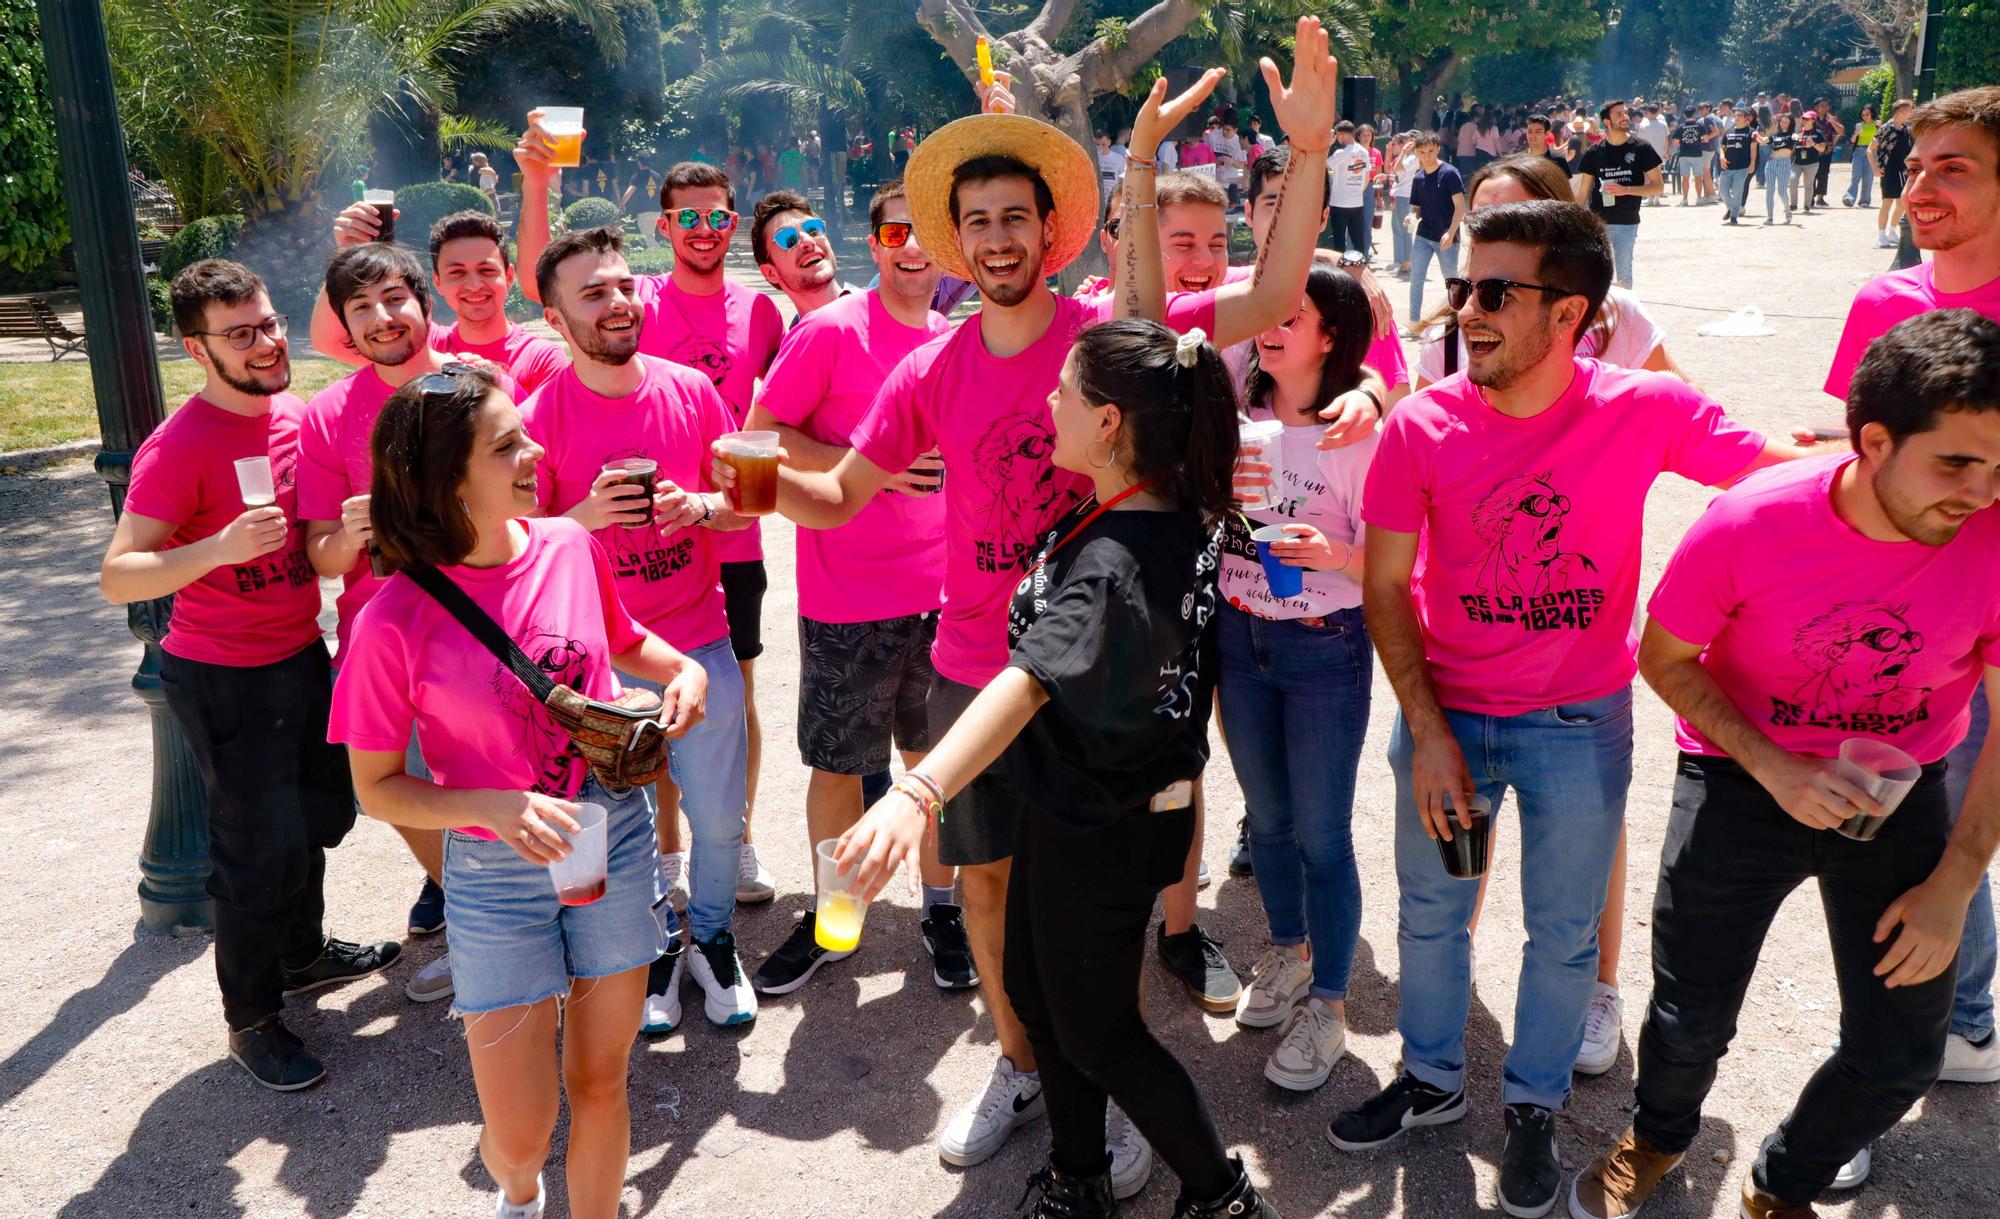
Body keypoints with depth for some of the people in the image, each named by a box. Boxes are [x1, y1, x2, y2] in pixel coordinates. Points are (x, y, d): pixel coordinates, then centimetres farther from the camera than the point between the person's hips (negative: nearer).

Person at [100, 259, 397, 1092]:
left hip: (301, 654, 8)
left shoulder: (295, 414, 1)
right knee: (262, 852, 1)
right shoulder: (179, 448, -22)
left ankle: (304, 954, 46)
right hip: (224, 679, -8)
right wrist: (219, 548, -39)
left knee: (320, 813, 22)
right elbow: (117, 578, -25)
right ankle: (251, 1023, 21)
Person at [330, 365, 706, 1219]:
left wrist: (682, 669, -6)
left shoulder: (569, 546, -6)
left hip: (615, 837, 3)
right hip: (497, 872, -3)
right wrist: (494, 808, -25)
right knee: (518, 1140, 6)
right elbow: (376, 789, -9)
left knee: (600, 1085, 14)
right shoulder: (397, 621, -18)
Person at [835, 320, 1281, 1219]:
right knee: (1036, 994, 23)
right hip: (1080, 803, 9)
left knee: (1095, 1033, 12)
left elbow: (1027, 684, -49)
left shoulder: (1112, 566, -34)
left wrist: (918, 793, -59)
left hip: (1099, 830, -9)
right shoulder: (1177, 510, -7)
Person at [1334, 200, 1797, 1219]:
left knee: (1563, 933, 14)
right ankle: (1432, 1079, 43)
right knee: (1429, 909, 18)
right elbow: (1385, 585, -7)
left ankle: (1534, 1108, 40)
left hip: (1580, 723, -1)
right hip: (1446, 713, 1)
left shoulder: (1645, 410, -15)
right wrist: (1427, 731, -11)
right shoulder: (1420, 427, -13)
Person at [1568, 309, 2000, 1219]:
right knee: (1691, 1023, 7)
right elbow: (1665, 657, -9)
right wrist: (1772, 768, -21)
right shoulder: (1749, 523, -25)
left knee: (1901, 1057, 7)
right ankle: (1658, 1136, 43)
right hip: (1743, 779, -2)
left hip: (1901, 794, 2)